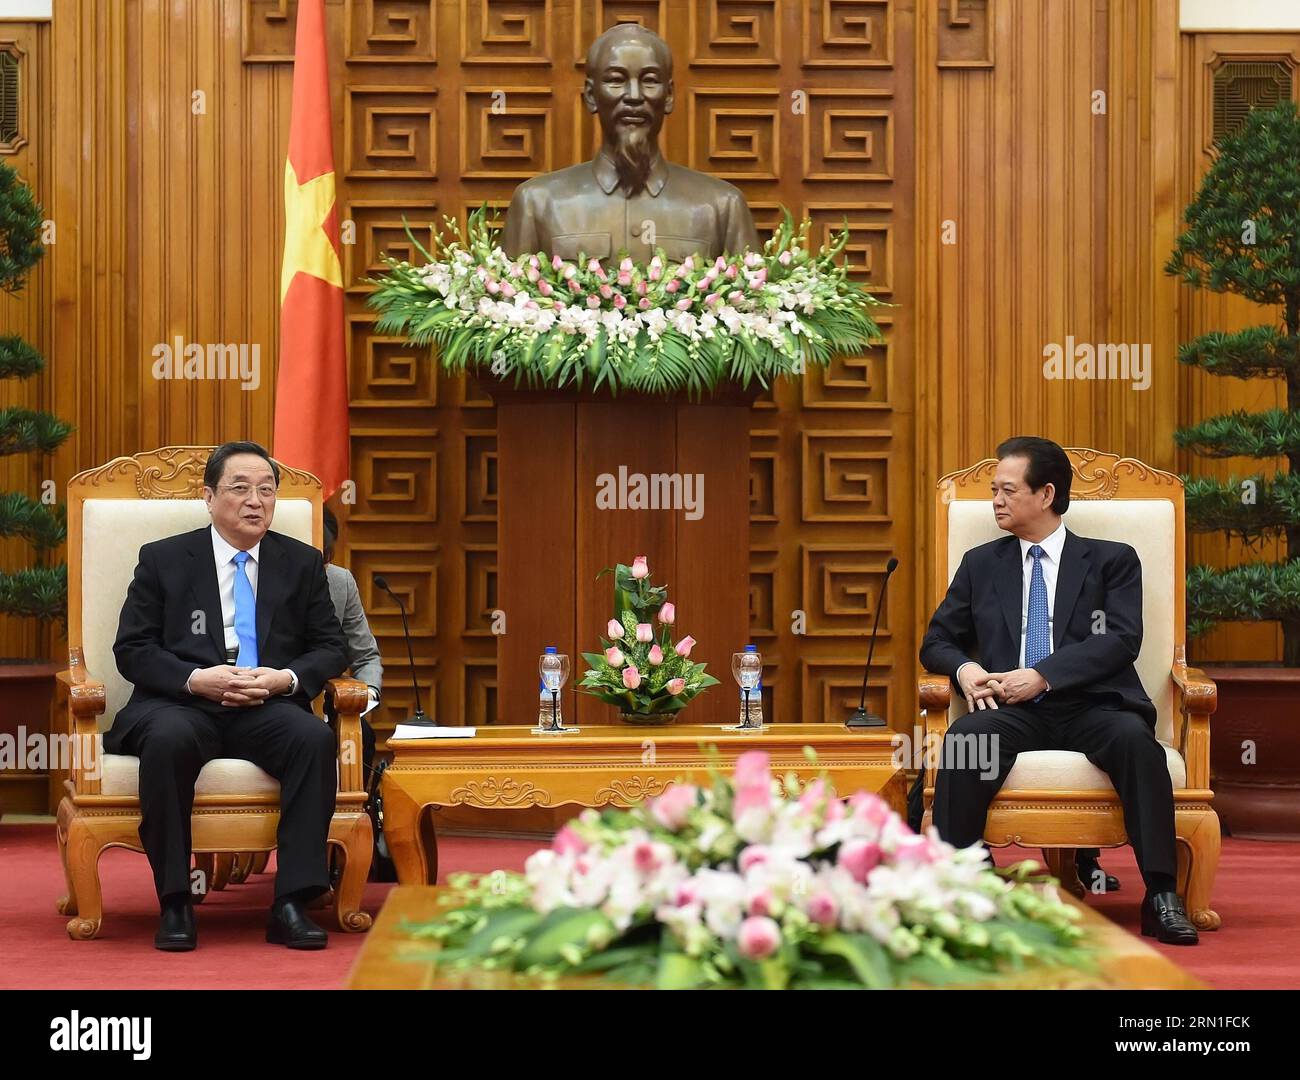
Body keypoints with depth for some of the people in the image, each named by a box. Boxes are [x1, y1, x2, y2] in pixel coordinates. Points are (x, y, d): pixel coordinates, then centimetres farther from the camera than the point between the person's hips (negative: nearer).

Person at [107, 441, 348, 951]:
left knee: (315, 737, -31)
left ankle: (292, 904, -29)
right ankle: (174, 904, -27)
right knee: (169, 740, -37)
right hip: (180, 705, -1)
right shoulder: (163, 559, 9)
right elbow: (131, 648, 3)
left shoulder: (303, 563, 14)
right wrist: (196, 679, -14)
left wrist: (286, 678, -10)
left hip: (268, 709, 2)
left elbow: (330, 647, 12)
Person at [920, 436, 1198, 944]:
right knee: (965, 737, -32)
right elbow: (937, 641, 20)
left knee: (1135, 739, -35)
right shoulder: (981, 564, 22)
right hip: (1014, 711, 2)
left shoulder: (1112, 560, 13)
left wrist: (1042, 675, -14)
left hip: (1091, 707, -2)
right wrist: (965, 668, -5)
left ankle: (1161, 896, -33)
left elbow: (1122, 640, -2)